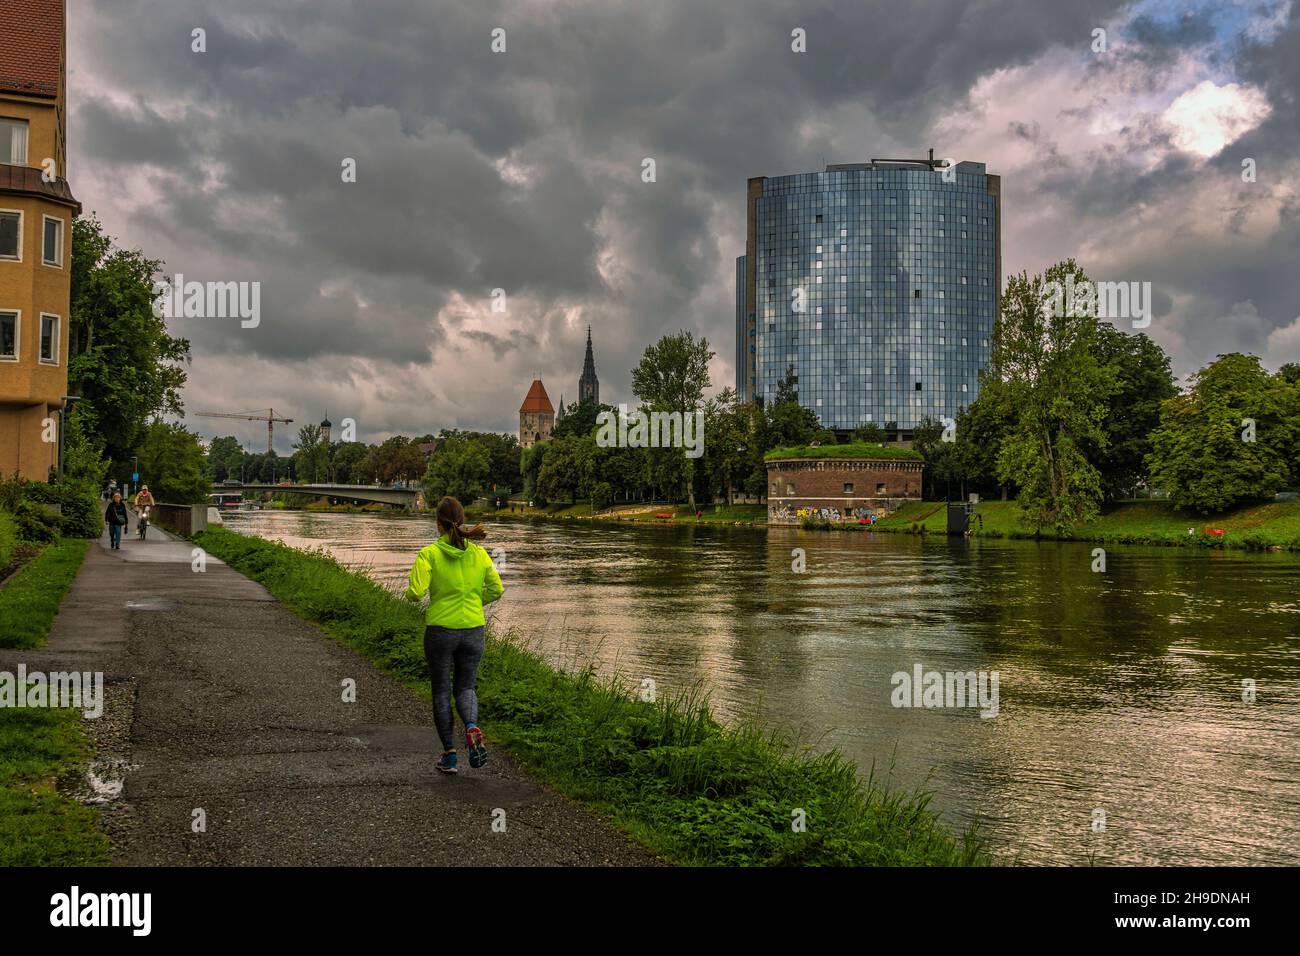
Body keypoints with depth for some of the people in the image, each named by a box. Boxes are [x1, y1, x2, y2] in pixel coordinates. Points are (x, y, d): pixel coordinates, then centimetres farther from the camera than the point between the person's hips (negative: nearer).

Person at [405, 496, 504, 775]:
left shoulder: (429, 554, -11)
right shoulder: (479, 554, -1)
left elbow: (416, 592, -17)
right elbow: (496, 590, 4)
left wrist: (409, 593, 6)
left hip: (440, 630, -2)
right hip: (473, 630, 2)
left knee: (441, 692, 15)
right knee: (466, 688, 17)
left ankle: (450, 754, 17)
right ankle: (472, 728, -13)